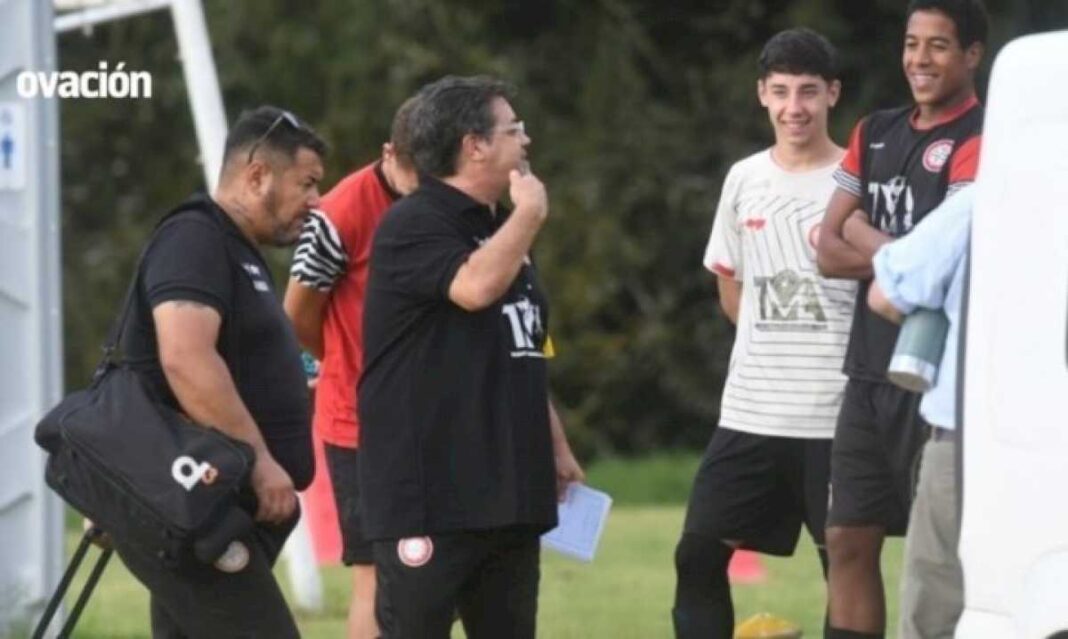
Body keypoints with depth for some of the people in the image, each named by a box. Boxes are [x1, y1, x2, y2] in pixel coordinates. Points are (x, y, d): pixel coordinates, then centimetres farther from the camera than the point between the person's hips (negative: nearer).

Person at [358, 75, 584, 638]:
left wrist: (556, 448, 22)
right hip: (427, 492, -9)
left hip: (507, 488, 9)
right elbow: (475, 287, -28)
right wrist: (529, 214, -14)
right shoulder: (412, 226, -9)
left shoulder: (499, 228, 18)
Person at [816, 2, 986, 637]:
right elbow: (830, 252, 8)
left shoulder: (979, 143, -10)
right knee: (849, 539, 9)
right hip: (870, 371, 7)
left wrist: (866, 238, -3)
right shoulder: (875, 134, 14)